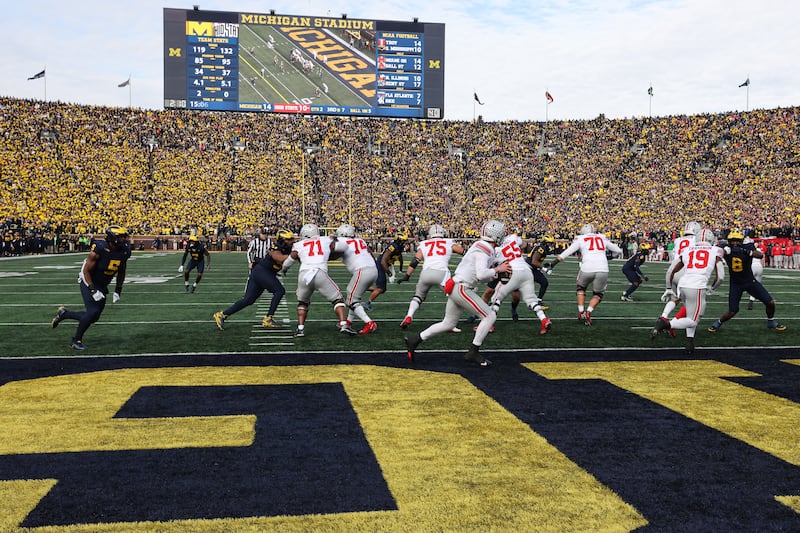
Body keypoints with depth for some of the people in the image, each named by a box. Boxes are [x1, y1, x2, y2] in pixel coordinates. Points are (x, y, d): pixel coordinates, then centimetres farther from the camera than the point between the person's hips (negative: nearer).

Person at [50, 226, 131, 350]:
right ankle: (76, 340, 3)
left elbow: (121, 273, 9)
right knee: (93, 312, -18)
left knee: (94, 317, 5)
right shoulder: (99, 249, -25)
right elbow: (86, 271, -19)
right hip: (89, 283, -6)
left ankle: (63, 313, 29)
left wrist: (117, 291, 5)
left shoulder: (124, 252, -7)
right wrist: (93, 290, -25)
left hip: (102, 286, 6)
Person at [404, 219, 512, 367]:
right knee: (490, 316, -4)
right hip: (462, 288, -10)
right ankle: (473, 352, 0)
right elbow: (481, 275, -26)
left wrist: (497, 274, 10)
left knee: (448, 324, 18)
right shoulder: (483, 250, -15)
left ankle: (414, 339, 21)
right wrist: (497, 269, -12)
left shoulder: (481, 247, 15)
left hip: (456, 287, 10)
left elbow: (481, 278, 20)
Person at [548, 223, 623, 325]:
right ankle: (588, 312, 2)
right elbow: (618, 251, 30)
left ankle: (581, 312, 16)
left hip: (587, 269, -1)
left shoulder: (580, 239, 14)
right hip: (603, 270, 1)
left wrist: (553, 263, 9)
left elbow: (567, 252, 6)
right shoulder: (603, 238, 22)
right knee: (598, 294, 24)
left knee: (581, 288, 29)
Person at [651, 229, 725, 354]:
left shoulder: (687, 250, 18)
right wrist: (712, 288, 25)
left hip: (682, 286, 5)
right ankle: (665, 324, -17)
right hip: (697, 287, -5)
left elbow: (672, 273, 21)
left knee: (692, 314, 25)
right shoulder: (716, 252, 10)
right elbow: (720, 276, 5)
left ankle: (690, 342, 14)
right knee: (693, 320, 4)